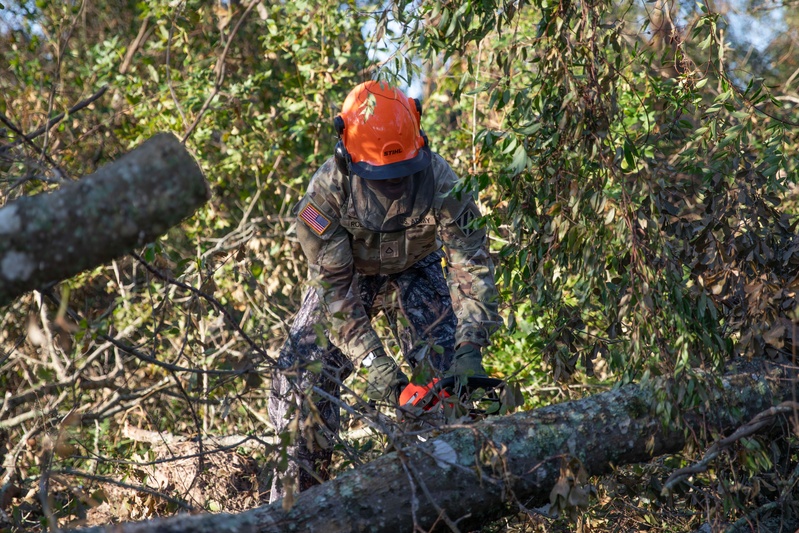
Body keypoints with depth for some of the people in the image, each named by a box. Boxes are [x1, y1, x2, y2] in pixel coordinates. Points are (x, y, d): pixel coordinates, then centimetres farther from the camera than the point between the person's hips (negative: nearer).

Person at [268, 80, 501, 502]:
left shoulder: (439, 181, -34)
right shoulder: (327, 191, -34)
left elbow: (472, 263, -32)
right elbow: (334, 288, -30)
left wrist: (470, 349, -44)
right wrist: (372, 361, -38)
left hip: (414, 272, 1)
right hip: (347, 274, 0)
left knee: (448, 370, -15)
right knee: (305, 371, -14)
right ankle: (295, 494, -3)